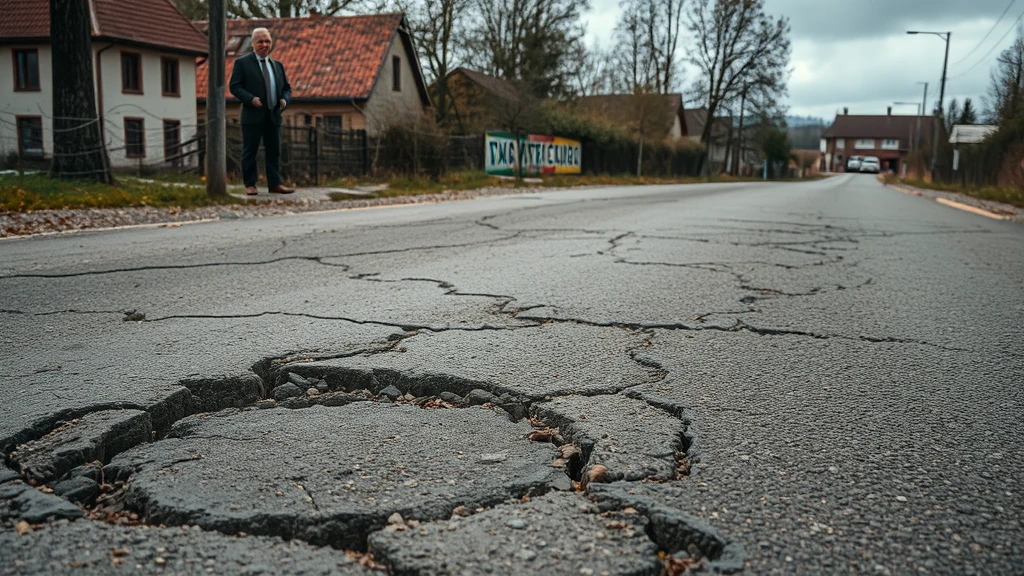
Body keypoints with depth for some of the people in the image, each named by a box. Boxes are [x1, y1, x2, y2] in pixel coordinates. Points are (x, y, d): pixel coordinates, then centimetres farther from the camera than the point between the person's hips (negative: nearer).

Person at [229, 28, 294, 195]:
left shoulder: (277, 65, 17)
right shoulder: (242, 63, 1)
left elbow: (286, 87, 20)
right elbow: (234, 86, -5)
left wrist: (285, 99, -3)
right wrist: (251, 99, -20)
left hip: (274, 115, 5)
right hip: (253, 115, -5)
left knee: (274, 151, 5)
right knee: (250, 151, -1)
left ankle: (275, 184, 9)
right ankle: (250, 185, 4)